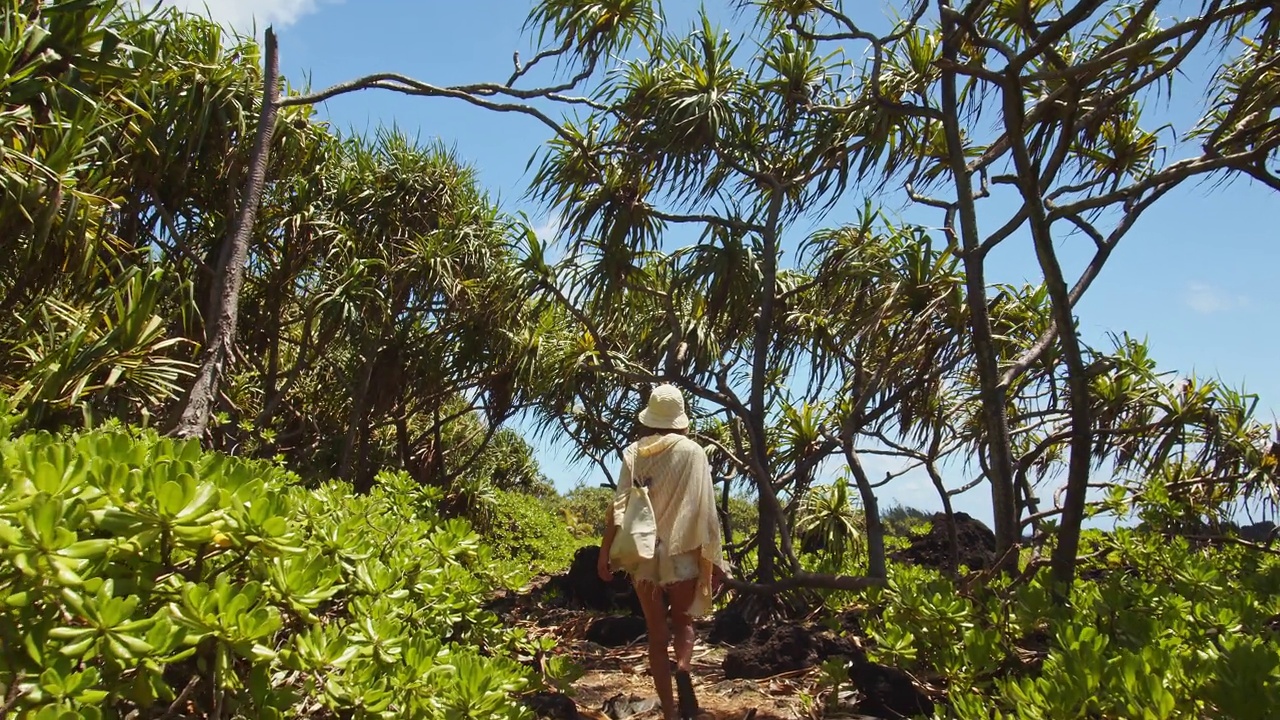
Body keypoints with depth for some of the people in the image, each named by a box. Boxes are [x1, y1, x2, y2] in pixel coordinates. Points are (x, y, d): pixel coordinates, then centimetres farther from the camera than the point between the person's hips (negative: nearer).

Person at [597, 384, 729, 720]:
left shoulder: (634, 452, 0)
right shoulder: (692, 451, -3)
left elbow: (620, 504, -6)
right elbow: (704, 508, -5)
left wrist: (605, 551, -2)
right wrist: (713, 556, 1)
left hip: (644, 553, 1)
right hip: (682, 552, -1)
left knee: (657, 635, 12)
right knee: (683, 622, 19)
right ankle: (683, 670, -12)